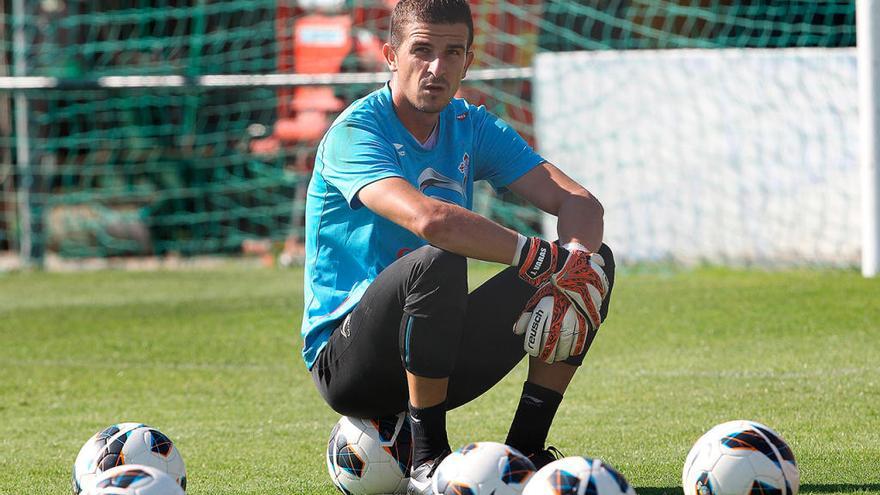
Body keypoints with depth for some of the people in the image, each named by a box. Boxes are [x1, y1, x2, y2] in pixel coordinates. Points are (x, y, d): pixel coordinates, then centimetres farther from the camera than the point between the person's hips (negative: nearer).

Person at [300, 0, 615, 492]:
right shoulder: (354, 133, -16)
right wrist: (548, 260, -32)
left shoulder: (473, 128, 5)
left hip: (439, 365, 6)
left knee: (594, 260, -6)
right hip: (346, 360, -6)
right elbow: (428, 219, -35)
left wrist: (575, 272, -27)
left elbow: (580, 202, -6)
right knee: (436, 261, -36)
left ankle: (526, 449, -4)